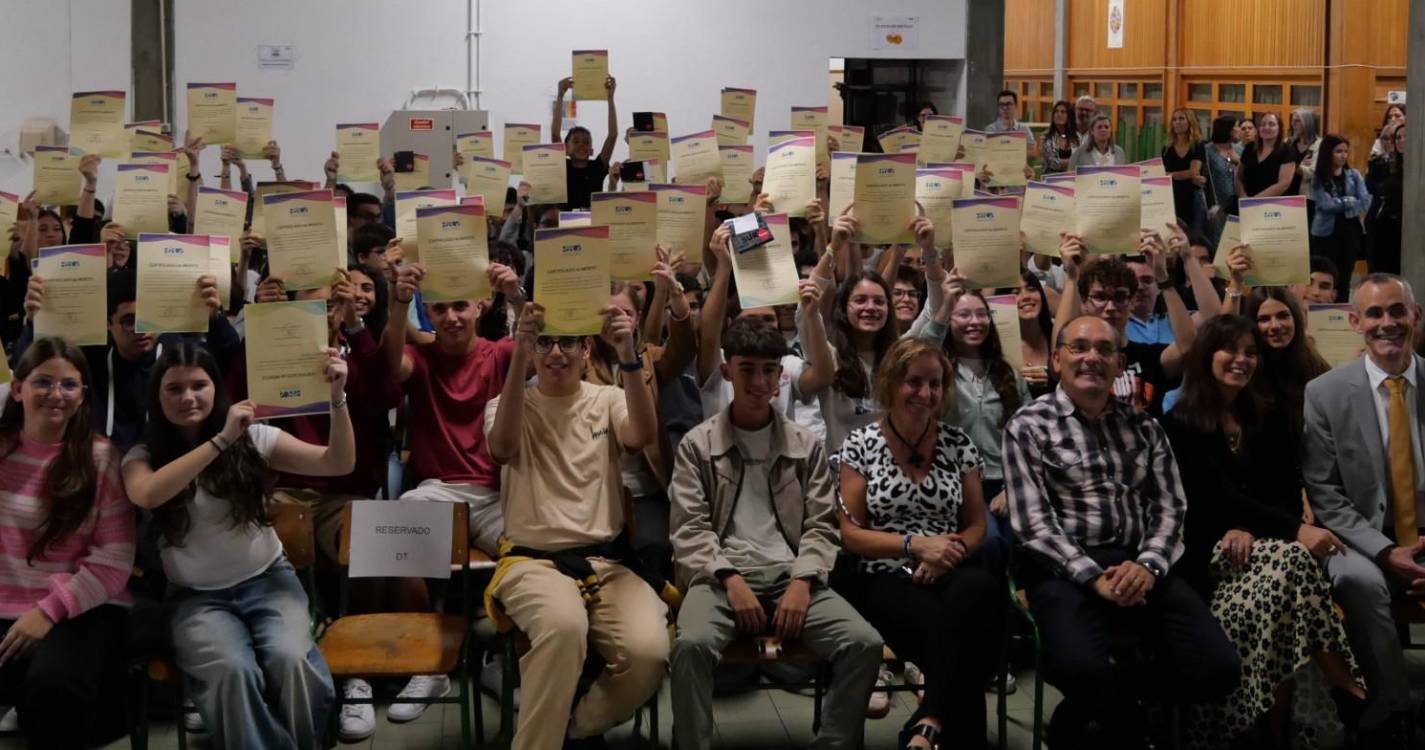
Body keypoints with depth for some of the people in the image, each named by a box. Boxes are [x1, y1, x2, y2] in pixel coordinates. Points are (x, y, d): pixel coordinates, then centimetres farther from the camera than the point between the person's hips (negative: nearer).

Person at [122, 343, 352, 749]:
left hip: (268, 581, 1)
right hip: (197, 597, -1)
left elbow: (339, 465, -4)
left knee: (290, 660, -31)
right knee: (233, 671, -33)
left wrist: (337, 398, -20)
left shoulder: (253, 438, 2)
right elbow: (147, 495, -24)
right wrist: (221, 439, -26)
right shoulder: (144, 456, 1)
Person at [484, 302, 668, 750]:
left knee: (649, 653, -27)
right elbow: (503, 450, -18)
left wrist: (628, 356, -25)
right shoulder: (507, 405, 7)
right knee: (563, 625, -39)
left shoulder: (608, 401, 12)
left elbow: (643, 437, -12)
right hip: (533, 559, -2)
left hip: (606, 560, 3)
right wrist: (520, 353, -26)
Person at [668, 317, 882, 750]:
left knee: (864, 644, -24)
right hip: (723, 576, -2)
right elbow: (690, 530, 2)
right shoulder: (697, 445, 10)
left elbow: (821, 527, 10)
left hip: (791, 577, 2)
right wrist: (731, 579, -15)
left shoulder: (806, 446, 16)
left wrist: (802, 582, -8)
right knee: (693, 644, -36)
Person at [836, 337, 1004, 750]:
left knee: (980, 589, -38)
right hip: (884, 580, -3)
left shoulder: (958, 443, 12)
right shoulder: (861, 444, 4)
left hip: (949, 576, 3)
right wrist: (916, 544, -13)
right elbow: (850, 533, 0)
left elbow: (976, 525, 15)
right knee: (951, 632, -38)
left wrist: (950, 552, -9)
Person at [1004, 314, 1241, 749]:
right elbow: (1032, 522, -6)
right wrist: (1093, 576, -17)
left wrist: (1148, 565, -11)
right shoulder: (1029, 427, 2)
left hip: (1139, 565, 5)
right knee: (1081, 669, -36)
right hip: (1065, 568, -5)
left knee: (1218, 668, -16)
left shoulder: (1142, 427, 16)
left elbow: (1170, 506, 10)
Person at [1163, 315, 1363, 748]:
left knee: (1291, 561, -33)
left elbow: (1289, 490, 8)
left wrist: (1253, 529, -15)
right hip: (1213, 549, -4)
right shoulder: (1182, 424, -1)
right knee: (1293, 558, -33)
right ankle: (1347, 689, -30)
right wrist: (1295, 530, -26)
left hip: (1260, 542, 4)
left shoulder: (1269, 417, 17)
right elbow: (1220, 497, -13)